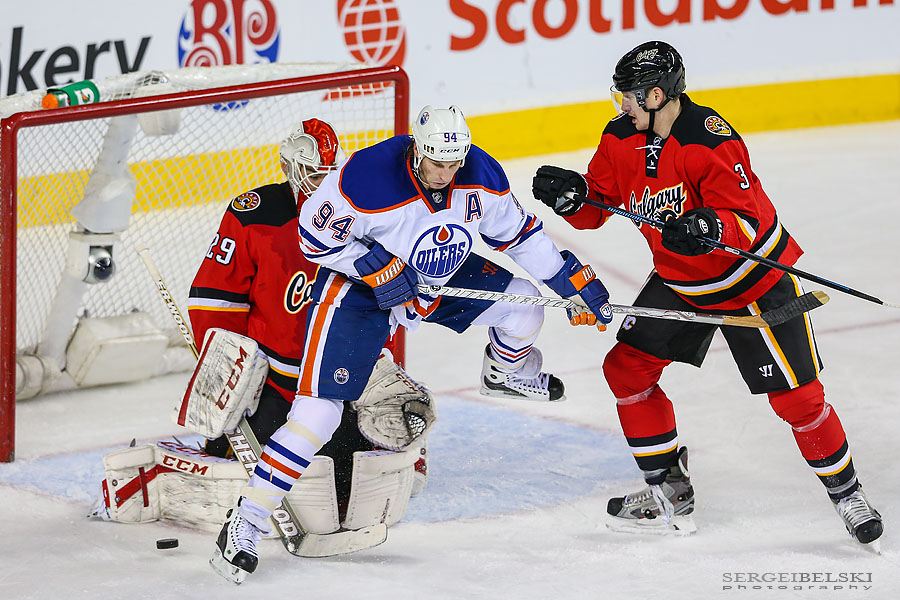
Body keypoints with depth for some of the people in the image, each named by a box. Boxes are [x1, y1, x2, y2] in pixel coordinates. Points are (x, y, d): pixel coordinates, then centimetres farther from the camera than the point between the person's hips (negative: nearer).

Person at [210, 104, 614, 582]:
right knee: (317, 412, -15)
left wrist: (572, 279, -1)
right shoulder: (366, 180, -32)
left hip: (444, 279, 6)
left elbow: (516, 233, 1)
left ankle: (504, 373, 36)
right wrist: (375, 268, -28)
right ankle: (244, 522, -8)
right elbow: (316, 237, -19)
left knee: (522, 303, -3)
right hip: (358, 284, -6)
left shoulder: (481, 176, -16)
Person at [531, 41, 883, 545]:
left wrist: (709, 228, -51)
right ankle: (669, 491, 11)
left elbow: (746, 219, -31)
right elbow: (596, 208, 0)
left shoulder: (712, 141, -29)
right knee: (627, 366, 0)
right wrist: (573, 195, -21)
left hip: (755, 280, -7)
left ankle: (846, 492, 15)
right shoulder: (621, 139, -7)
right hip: (679, 281, 7)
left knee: (797, 396, -7)